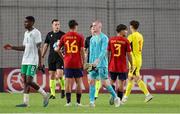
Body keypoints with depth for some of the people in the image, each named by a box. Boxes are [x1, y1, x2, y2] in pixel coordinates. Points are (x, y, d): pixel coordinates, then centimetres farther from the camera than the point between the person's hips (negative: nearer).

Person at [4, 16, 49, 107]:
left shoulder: (36, 33, -9)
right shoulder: (26, 33, 17)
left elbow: (39, 48, -13)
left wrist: (40, 61, -17)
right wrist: (12, 48, 15)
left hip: (33, 62, -9)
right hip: (25, 61, 9)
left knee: (28, 81, -10)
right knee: (25, 81, 4)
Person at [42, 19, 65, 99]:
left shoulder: (63, 34, -1)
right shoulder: (49, 35, 10)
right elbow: (46, 46, 16)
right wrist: (42, 56, 13)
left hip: (60, 57, -4)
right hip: (51, 57, 4)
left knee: (59, 75, -15)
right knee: (52, 75, 4)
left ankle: (63, 89, 8)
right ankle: (52, 94, 8)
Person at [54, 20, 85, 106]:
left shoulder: (64, 37, 3)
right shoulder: (80, 37, -4)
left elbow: (57, 49, 3)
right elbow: (82, 50, -6)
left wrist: (62, 56, 18)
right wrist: (83, 62, 2)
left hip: (67, 63, 2)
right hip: (77, 63, -2)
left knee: (68, 82, 2)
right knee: (78, 82, 6)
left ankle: (68, 101, -2)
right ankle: (78, 102, 5)